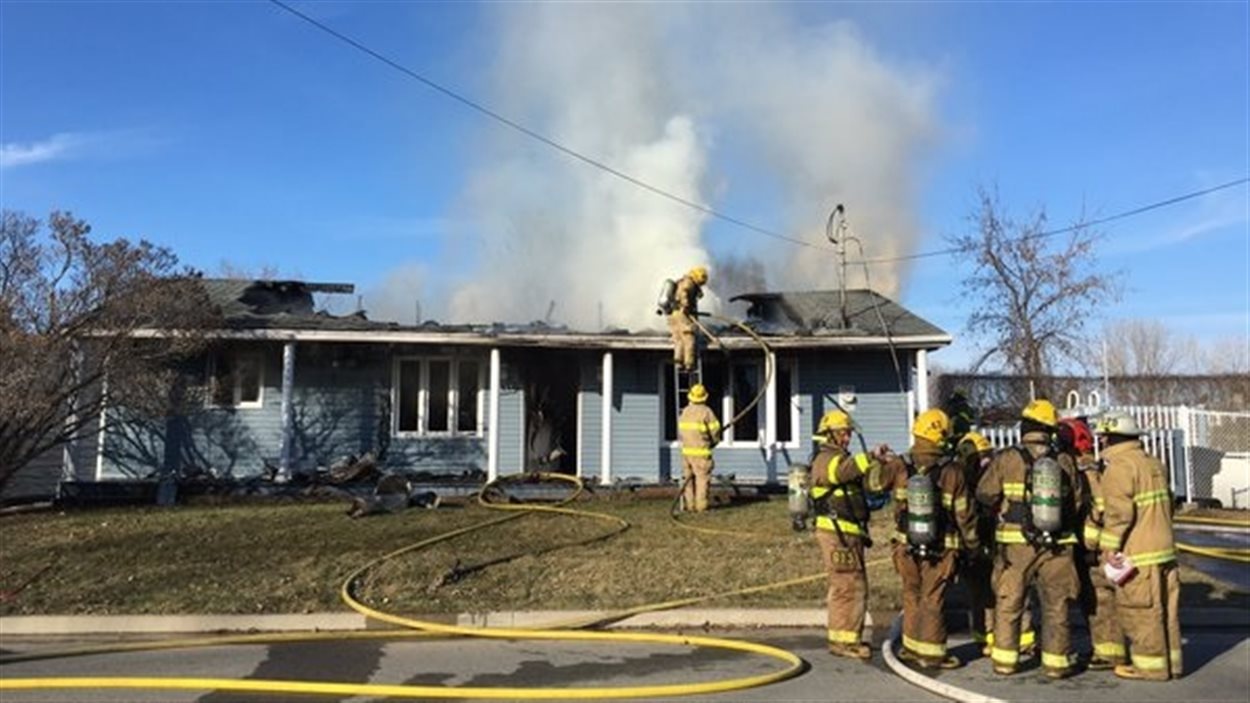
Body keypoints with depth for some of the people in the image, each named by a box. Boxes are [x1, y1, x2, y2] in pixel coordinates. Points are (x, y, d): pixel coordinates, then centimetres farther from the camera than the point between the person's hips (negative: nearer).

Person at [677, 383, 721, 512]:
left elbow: (680, 432, 11)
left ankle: (690, 504, 12)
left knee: (688, 478, 11)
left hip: (686, 450, 5)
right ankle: (701, 505, -1)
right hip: (701, 451, -5)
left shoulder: (685, 412, 7)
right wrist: (714, 442, 13)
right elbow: (715, 431, -6)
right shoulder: (706, 411, -9)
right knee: (702, 478, 0)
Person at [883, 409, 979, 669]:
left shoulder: (899, 466, -7)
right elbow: (964, 513, -6)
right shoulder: (952, 471, -12)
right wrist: (973, 543, 8)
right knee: (933, 599, 6)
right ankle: (931, 652, 12)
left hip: (907, 545, 3)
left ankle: (912, 646, 27)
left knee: (911, 595, 16)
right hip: (941, 548, -2)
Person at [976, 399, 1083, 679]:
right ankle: (1056, 662, 17)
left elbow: (985, 495, -3)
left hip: (1016, 543, -2)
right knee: (1055, 605, 12)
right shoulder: (1064, 462, -1)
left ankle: (1004, 659, 14)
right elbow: (1076, 501, 6)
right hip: (1057, 544, 2)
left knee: (1008, 603, 9)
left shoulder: (1006, 459, -9)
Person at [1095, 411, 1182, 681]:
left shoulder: (1119, 467, -15)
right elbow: (1167, 503, 21)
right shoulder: (1154, 463, 13)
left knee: (1139, 611, 1)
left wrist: (1109, 545, -18)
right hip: (1164, 548, 9)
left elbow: (1119, 511, -23)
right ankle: (1170, 662, 23)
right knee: (1165, 608, 15)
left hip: (1137, 554, -9)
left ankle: (1150, 666, 8)